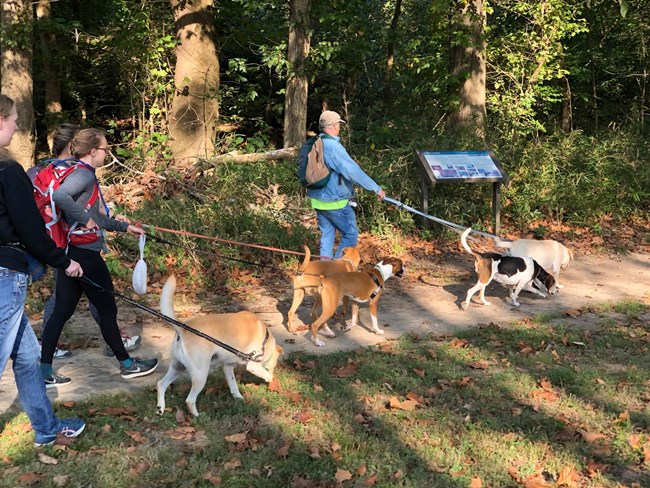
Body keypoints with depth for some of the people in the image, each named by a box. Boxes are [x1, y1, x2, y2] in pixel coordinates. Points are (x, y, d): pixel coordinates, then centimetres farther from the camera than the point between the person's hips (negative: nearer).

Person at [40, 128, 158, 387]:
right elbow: (59, 195, -34)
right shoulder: (84, 175, -14)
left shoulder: (81, 174, 15)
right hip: (85, 253, -9)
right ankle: (127, 364, 20)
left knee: (62, 311, 9)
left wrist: (125, 226, 27)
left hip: (71, 252, 9)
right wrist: (84, 218, -23)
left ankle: (44, 371, 11)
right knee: (107, 308, 5)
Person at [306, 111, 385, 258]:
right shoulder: (333, 146, -21)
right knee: (350, 235, 3)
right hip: (335, 202, -9)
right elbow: (352, 170, -24)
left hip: (319, 200, 9)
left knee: (327, 235, 15)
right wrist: (376, 188, -19)